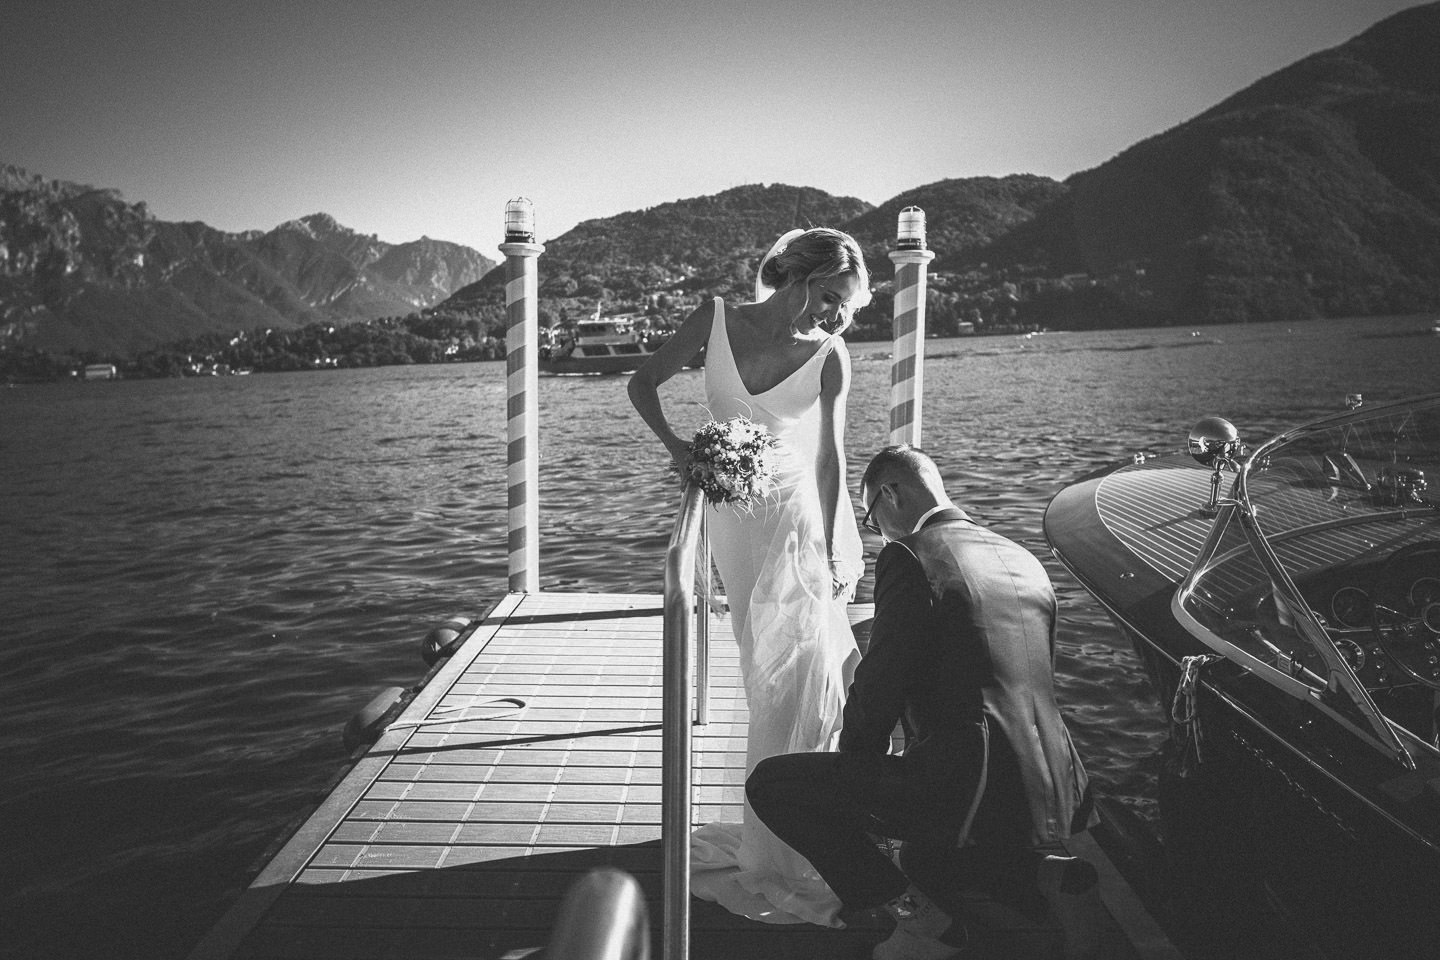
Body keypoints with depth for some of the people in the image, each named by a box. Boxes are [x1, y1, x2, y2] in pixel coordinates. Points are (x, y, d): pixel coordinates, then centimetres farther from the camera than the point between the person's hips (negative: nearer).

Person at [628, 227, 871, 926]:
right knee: (766, 671, 10)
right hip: (736, 520, 2)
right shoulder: (715, 320, -4)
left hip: (803, 518, -1)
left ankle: (779, 854, 13)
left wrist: (832, 552, -9)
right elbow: (643, 384, 5)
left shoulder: (829, 357, -6)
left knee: (799, 670, -4)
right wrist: (676, 444, -12)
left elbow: (831, 457, -4)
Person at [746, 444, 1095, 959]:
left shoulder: (908, 558, -11)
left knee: (770, 783, 0)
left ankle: (918, 913, 1)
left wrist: (856, 761, 11)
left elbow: (879, 685, -10)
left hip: (975, 799, -9)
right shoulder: (1024, 560, 13)